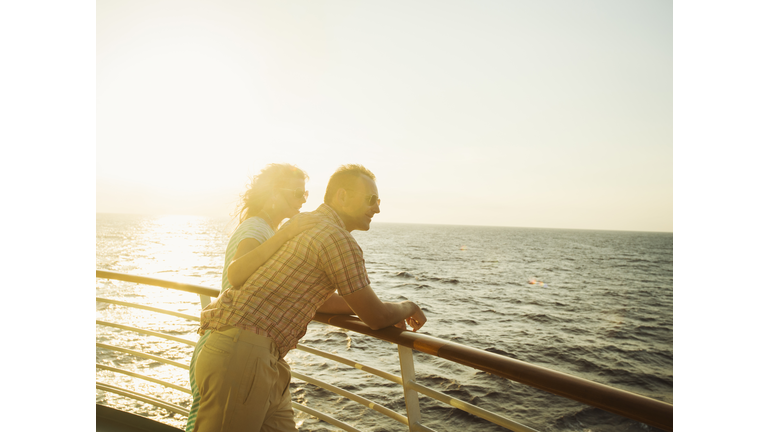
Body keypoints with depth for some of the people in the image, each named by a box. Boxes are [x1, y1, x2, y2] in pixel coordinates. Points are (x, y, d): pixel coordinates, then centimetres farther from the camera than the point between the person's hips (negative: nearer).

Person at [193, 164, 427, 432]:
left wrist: (385, 310, 22)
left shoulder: (301, 222, 16)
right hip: (241, 356, -10)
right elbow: (375, 318, -9)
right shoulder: (339, 239, -14)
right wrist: (407, 308, 13)